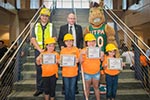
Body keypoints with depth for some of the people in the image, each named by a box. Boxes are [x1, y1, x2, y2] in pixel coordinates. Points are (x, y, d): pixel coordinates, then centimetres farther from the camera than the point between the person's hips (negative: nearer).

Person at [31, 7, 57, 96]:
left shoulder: (51, 26, 7)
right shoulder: (36, 26, 10)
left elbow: (54, 39, -1)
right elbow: (33, 39, 2)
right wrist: (40, 49, -10)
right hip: (38, 50, 2)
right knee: (39, 70, 5)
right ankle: (39, 89, 16)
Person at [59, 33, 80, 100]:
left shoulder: (76, 49, -2)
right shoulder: (62, 50, 0)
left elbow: (79, 59, 5)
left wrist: (77, 60, -15)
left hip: (74, 72, -1)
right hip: (65, 73, 1)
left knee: (72, 89, 6)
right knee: (67, 89, 10)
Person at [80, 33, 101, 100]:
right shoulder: (83, 51, -7)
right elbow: (81, 62, -14)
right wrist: (81, 54, -29)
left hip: (96, 72, 2)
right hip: (87, 73, -2)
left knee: (96, 87, 13)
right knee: (87, 88, 11)